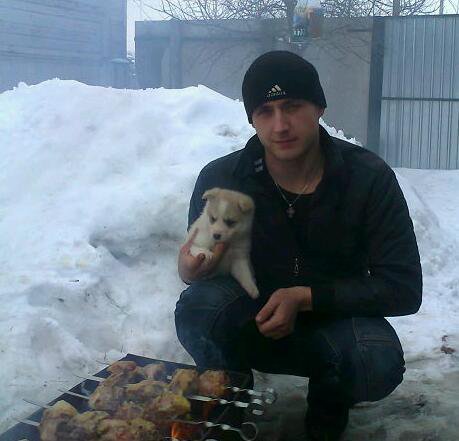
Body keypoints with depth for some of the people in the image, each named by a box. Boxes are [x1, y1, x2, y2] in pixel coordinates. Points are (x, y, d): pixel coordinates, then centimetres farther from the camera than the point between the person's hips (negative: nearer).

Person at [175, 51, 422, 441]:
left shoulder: (370, 178, -15)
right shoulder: (220, 178, -12)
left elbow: (404, 290, -15)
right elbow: (197, 267, -2)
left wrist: (306, 298, -25)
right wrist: (192, 269, -29)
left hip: (336, 323, 0)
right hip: (251, 329, 0)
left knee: (380, 362, -33)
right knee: (199, 304, -32)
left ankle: (327, 407, 7)